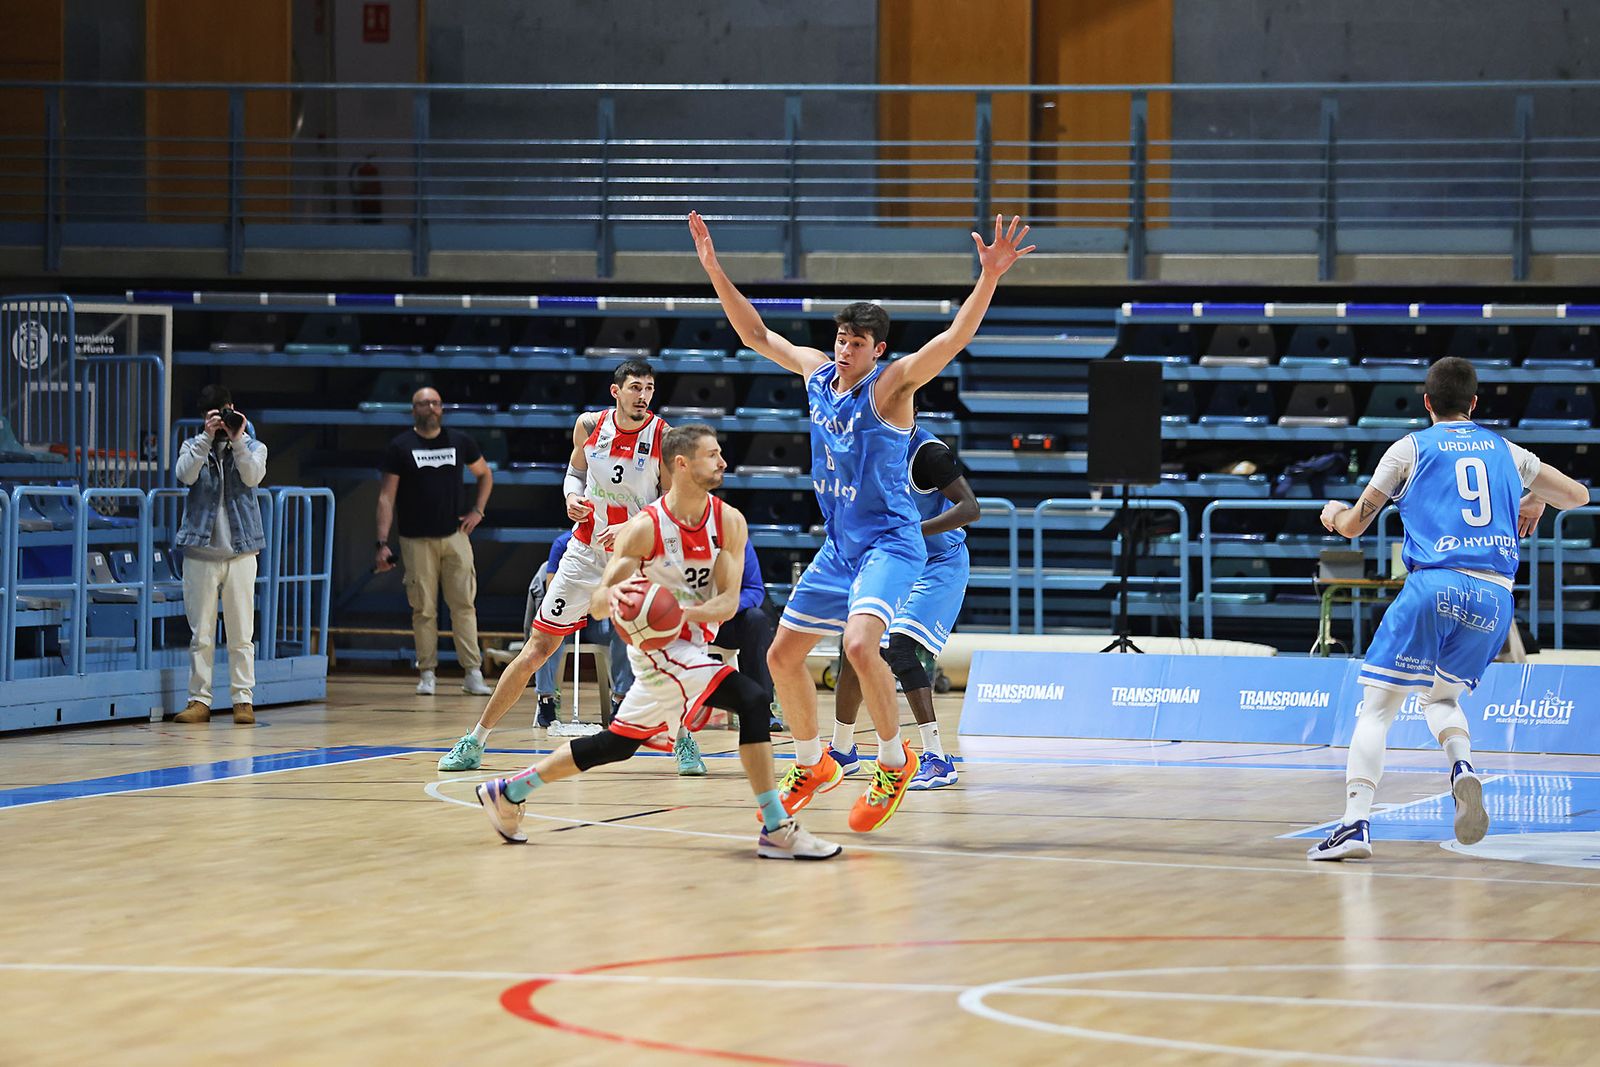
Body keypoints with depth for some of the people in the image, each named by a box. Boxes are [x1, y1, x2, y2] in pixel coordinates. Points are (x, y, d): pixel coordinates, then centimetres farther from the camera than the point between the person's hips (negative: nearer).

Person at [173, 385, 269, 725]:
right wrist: (207, 437, -17)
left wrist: (238, 441, -18)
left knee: (241, 634, 0)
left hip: (240, 552, 0)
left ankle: (243, 699, 3)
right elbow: (185, 474, -12)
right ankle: (199, 700, 4)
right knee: (201, 634, 1)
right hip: (201, 553, 0)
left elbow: (253, 477, -11)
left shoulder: (253, 447, 8)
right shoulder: (193, 447, 9)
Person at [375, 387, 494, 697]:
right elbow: (387, 497, -2)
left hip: (455, 535, 2)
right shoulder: (400, 447, 0)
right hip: (416, 540, -2)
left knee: (464, 604, -4)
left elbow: (484, 474, 24)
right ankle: (427, 673, 6)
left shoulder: (459, 442, 8)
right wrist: (382, 543, -10)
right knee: (424, 609, -2)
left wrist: (477, 510, 10)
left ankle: (473, 672, -4)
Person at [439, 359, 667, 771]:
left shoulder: (663, 437, -12)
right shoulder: (589, 425, -4)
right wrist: (572, 498, -7)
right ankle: (476, 740, 11)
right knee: (538, 647, 3)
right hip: (585, 551, 2)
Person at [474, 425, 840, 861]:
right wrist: (611, 597, -42)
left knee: (618, 743, 16)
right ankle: (777, 830, -26)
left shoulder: (729, 522, -5)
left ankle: (508, 791, 28)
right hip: (658, 646, -7)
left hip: (690, 644, 7)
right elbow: (598, 604, -17)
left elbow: (728, 603, -12)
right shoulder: (645, 528, -17)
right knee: (751, 700, -25)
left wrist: (678, 612, -32)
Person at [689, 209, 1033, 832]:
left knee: (860, 645, -29)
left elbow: (954, 338, -28)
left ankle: (894, 760, -10)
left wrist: (989, 279, -42)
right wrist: (713, 268, 9)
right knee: (782, 654, 11)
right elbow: (754, 333, 15)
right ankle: (812, 765, 30)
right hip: (837, 545, 8)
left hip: (888, 542, -8)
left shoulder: (890, 385, -14)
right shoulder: (817, 372, 5)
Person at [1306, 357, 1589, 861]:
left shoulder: (1411, 448, 9)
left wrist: (1333, 513, 37)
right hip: (1495, 596, 4)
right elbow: (1578, 495, 27)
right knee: (1441, 696, 23)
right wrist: (1535, 501, 48)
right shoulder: (1506, 451, 18)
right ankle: (1463, 768, -9)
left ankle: (1355, 823, -14)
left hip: (1434, 586, -4)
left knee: (1377, 705, 1)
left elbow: (1353, 525, 13)